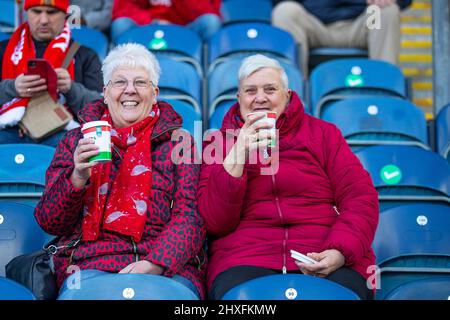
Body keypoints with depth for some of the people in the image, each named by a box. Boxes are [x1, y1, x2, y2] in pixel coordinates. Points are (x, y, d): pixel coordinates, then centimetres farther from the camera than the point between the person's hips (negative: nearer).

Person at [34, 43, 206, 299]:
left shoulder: (177, 141, 12)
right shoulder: (75, 141, 15)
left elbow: (190, 216, 1)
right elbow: (49, 222, 10)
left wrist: (156, 263, -17)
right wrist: (77, 177, -9)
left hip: (168, 266, 0)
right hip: (90, 262, 1)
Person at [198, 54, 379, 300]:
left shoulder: (323, 133, 15)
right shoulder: (219, 142, 14)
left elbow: (361, 199, 6)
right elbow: (215, 223, 2)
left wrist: (340, 252, -13)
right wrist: (237, 156, -10)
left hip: (327, 262, 1)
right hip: (244, 262, 0)